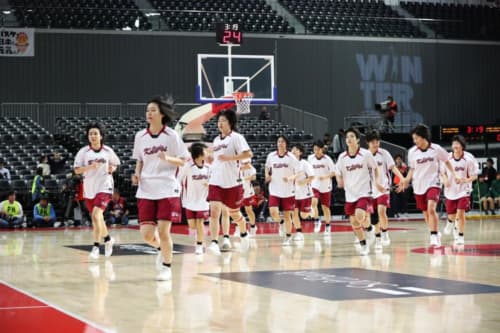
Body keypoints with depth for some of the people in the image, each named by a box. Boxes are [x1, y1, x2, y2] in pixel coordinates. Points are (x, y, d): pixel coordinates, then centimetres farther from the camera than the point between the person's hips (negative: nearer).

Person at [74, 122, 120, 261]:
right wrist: (89, 167, -21)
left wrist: (112, 169, -9)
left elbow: (115, 165, 13)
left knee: (96, 215, -21)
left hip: (104, 187, -3)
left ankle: (95, 247, -16)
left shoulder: (108, 151, -2)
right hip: (89, 188, 3)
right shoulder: (83, 152, -3)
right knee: (97, 218, 16)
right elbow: (77, 170, -5)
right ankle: (108, 239, 42)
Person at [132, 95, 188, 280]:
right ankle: (161, 249, 32)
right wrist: (137, 174, -1)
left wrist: (168, 158, -20)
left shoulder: (171, 136, -4)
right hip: (146, 191, 3)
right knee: (146, 234, -2)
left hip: (167, 190, -3)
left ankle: (167, 267, 12)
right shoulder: (140, 136, 6)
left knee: (163, 231, -7)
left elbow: (183, 161, -1)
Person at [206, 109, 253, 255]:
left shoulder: (236, 137, -7)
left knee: (234, 214, 12)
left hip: (232, 183, -5)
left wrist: (228, 158, -24)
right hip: (215, 182, 5)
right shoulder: (216, 139, 14)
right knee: (214, 212, -14)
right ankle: (214, 243, -21)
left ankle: (244, 234, 41)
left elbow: (248, 154, -19)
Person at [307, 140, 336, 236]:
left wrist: (325, 177, -26)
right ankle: (317, 221, -6)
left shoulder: (327, 159, -11)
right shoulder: (310, 158, -1)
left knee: (325, 207, 7)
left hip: (325, 187, -2)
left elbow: (334, 172, -11)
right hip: (315, 185, 2)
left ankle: (327, 227, 22)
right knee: (313, 202, -23)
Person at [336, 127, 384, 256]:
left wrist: (377, 181, -7)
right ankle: (363, 245, 28)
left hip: (364, 192, -4)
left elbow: (375, 168, 5)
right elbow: (338, 173, 11)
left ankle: (368, 226, 8)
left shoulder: (366, 154, -8)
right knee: (354, 222, 9)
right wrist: (339, 181, -9)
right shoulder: (342, 157, 0)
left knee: (360, 216, -26)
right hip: (350, 194, 4)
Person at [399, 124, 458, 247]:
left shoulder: (436, 149, -9)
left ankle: (434, 236, -15)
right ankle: (436, 234, 30)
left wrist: (453, 174, -2)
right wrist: (406, 180, -3)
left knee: (431, 208, -23)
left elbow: (446, 161, 7)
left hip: (433, 183, -4)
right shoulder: (412, 152, -2)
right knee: (426, 213, 10)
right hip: (419, 186, 4)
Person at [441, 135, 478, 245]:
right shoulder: (447, 157, -6)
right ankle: (450, 222, 51)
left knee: (460, 212, -15)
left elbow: (474, 176, -9)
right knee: (451, 214, 13)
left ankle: (460, 236, 1)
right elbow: (443, 172, 8)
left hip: (463, 190, -3)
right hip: (450, 190, 3)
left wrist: (465, 180, -28)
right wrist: (445, 179, -13)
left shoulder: (469, 159, -14)